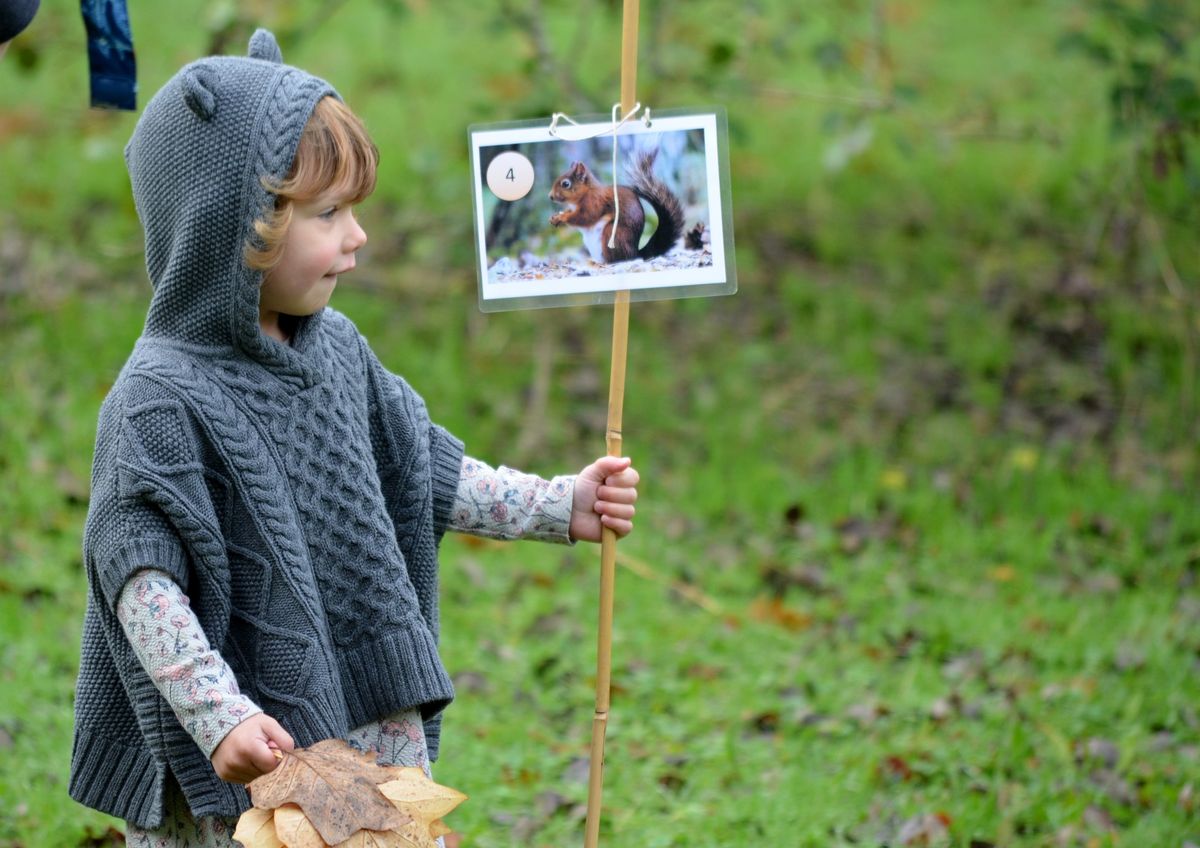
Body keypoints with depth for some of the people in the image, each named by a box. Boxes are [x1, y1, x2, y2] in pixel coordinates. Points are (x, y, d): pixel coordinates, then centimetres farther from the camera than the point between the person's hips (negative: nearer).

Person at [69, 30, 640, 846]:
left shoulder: (336, 349, 6)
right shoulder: (161, 401, -19)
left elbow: (424, 473, 19)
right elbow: (144, 585, -24)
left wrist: (559, 506, 16)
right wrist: (221, 718, -33)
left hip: (381, 724, 7)